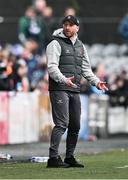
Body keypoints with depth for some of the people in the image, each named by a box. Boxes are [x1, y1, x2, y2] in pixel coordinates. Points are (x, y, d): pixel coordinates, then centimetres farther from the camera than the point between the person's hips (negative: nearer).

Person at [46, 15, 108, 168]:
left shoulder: (80, 46, 19)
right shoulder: (56, 44, -3)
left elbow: (86, 68, 25)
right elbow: (52, 67, -14)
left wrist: (96, 81, 10)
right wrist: (64, 79, -30)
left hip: (75, 90, 7)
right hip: (59, 90, -7)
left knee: (75, 126, 9)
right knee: (62, 123, -16)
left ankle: (69, 157, 19)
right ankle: (53, 158, -18)